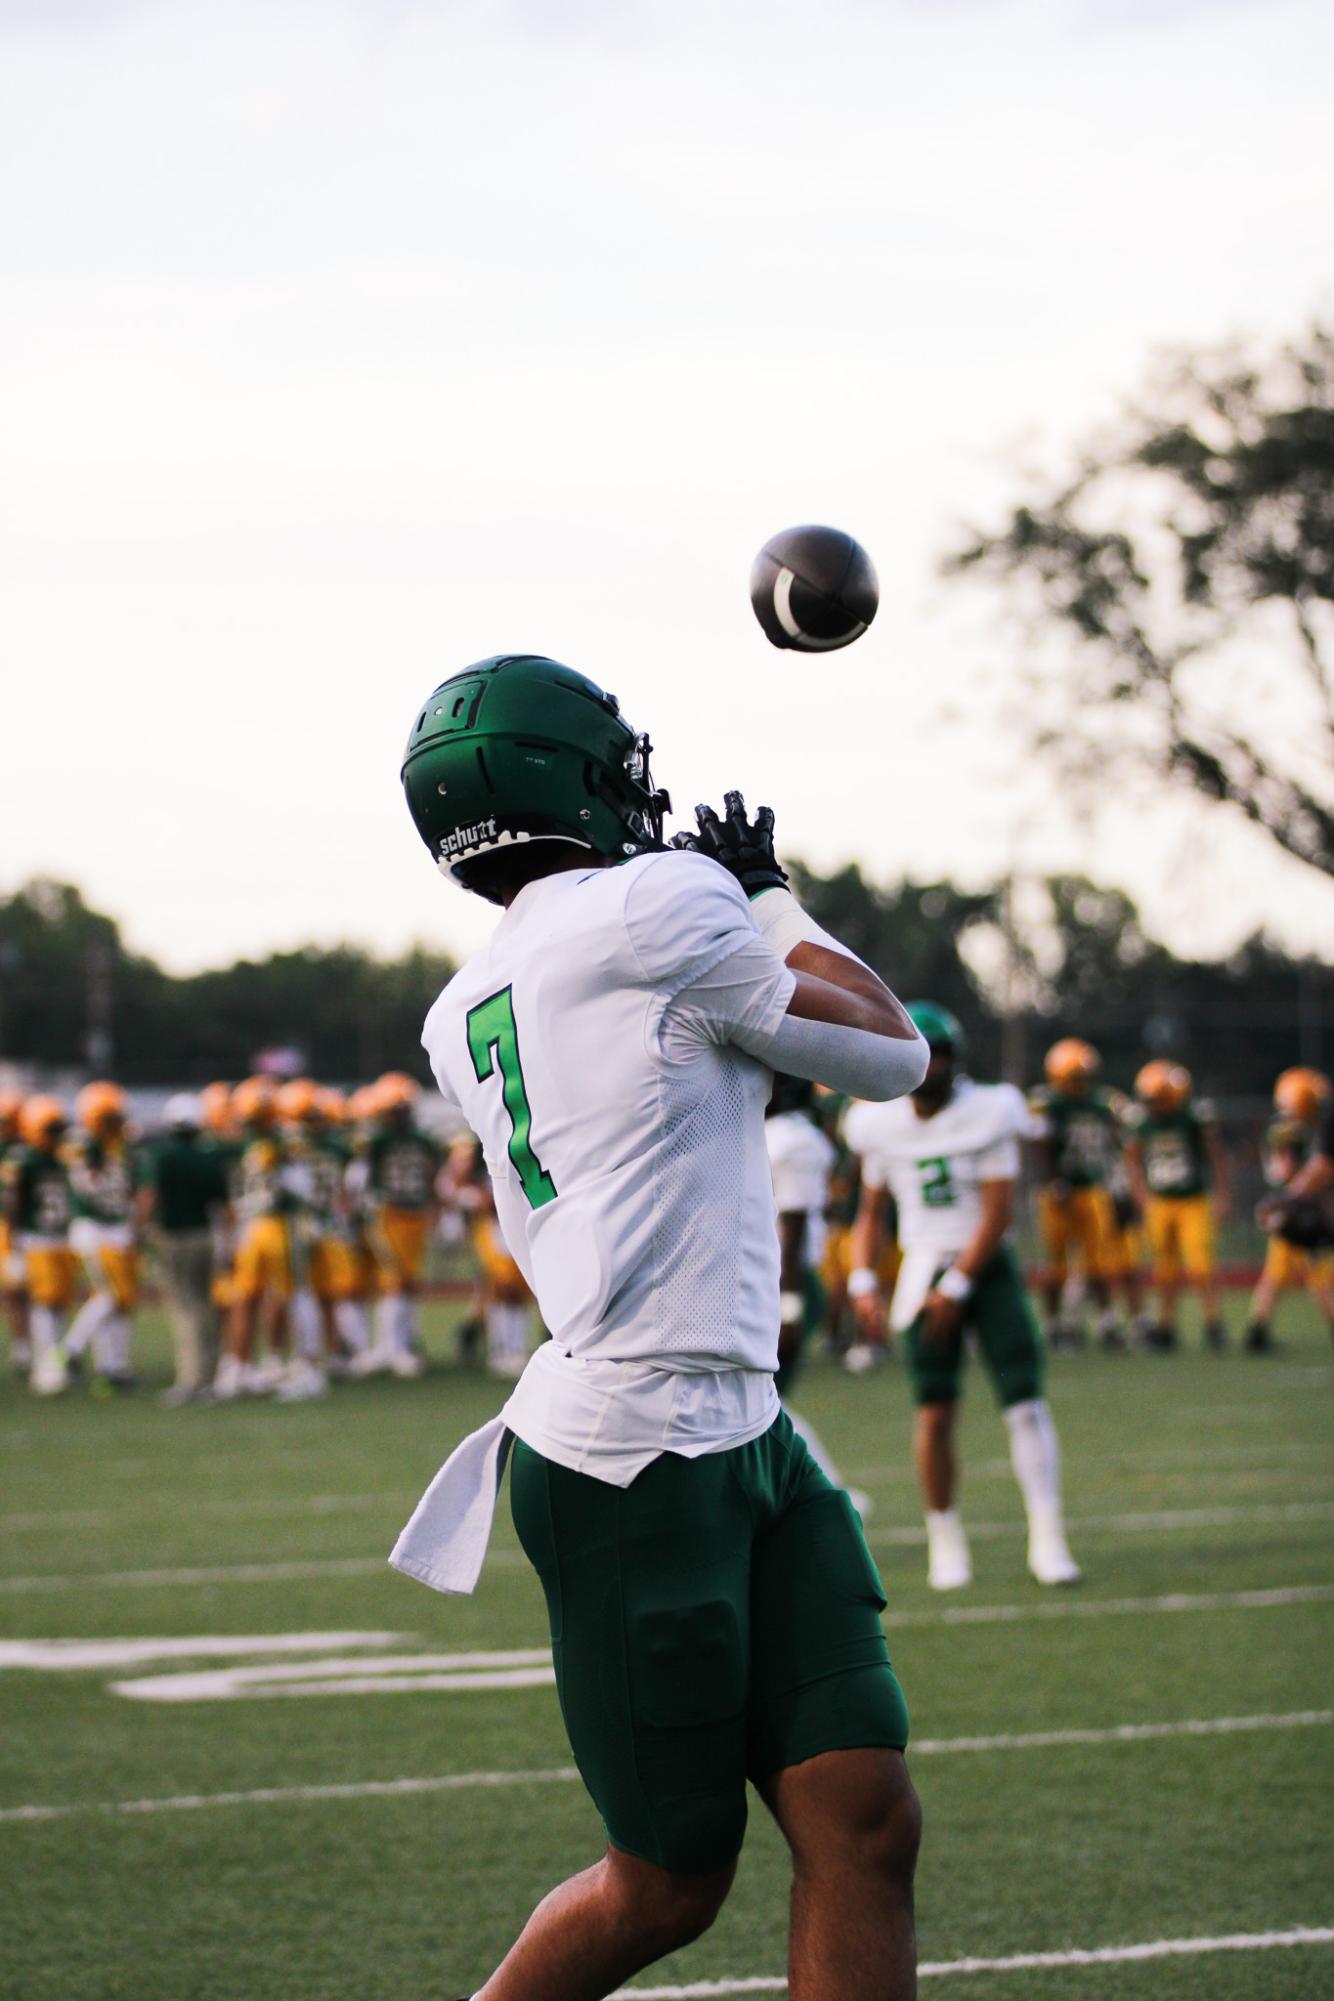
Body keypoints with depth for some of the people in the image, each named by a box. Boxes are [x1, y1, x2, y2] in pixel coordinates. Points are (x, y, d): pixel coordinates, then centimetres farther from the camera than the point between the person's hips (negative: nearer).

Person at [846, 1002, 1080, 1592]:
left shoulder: (987, 1115, -8)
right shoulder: (883, 1127, 3)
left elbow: (998, 1214, -10)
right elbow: (871, 1212, 13)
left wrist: (957, 1286, -13)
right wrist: (864, 1282, 0)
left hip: (987, 1267, -2)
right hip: (926, 1272, 2)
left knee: (1025, 1402, -10)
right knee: (936, 1410, -4)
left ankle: (1048, 1540, -7)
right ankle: (945, 1542, 8)